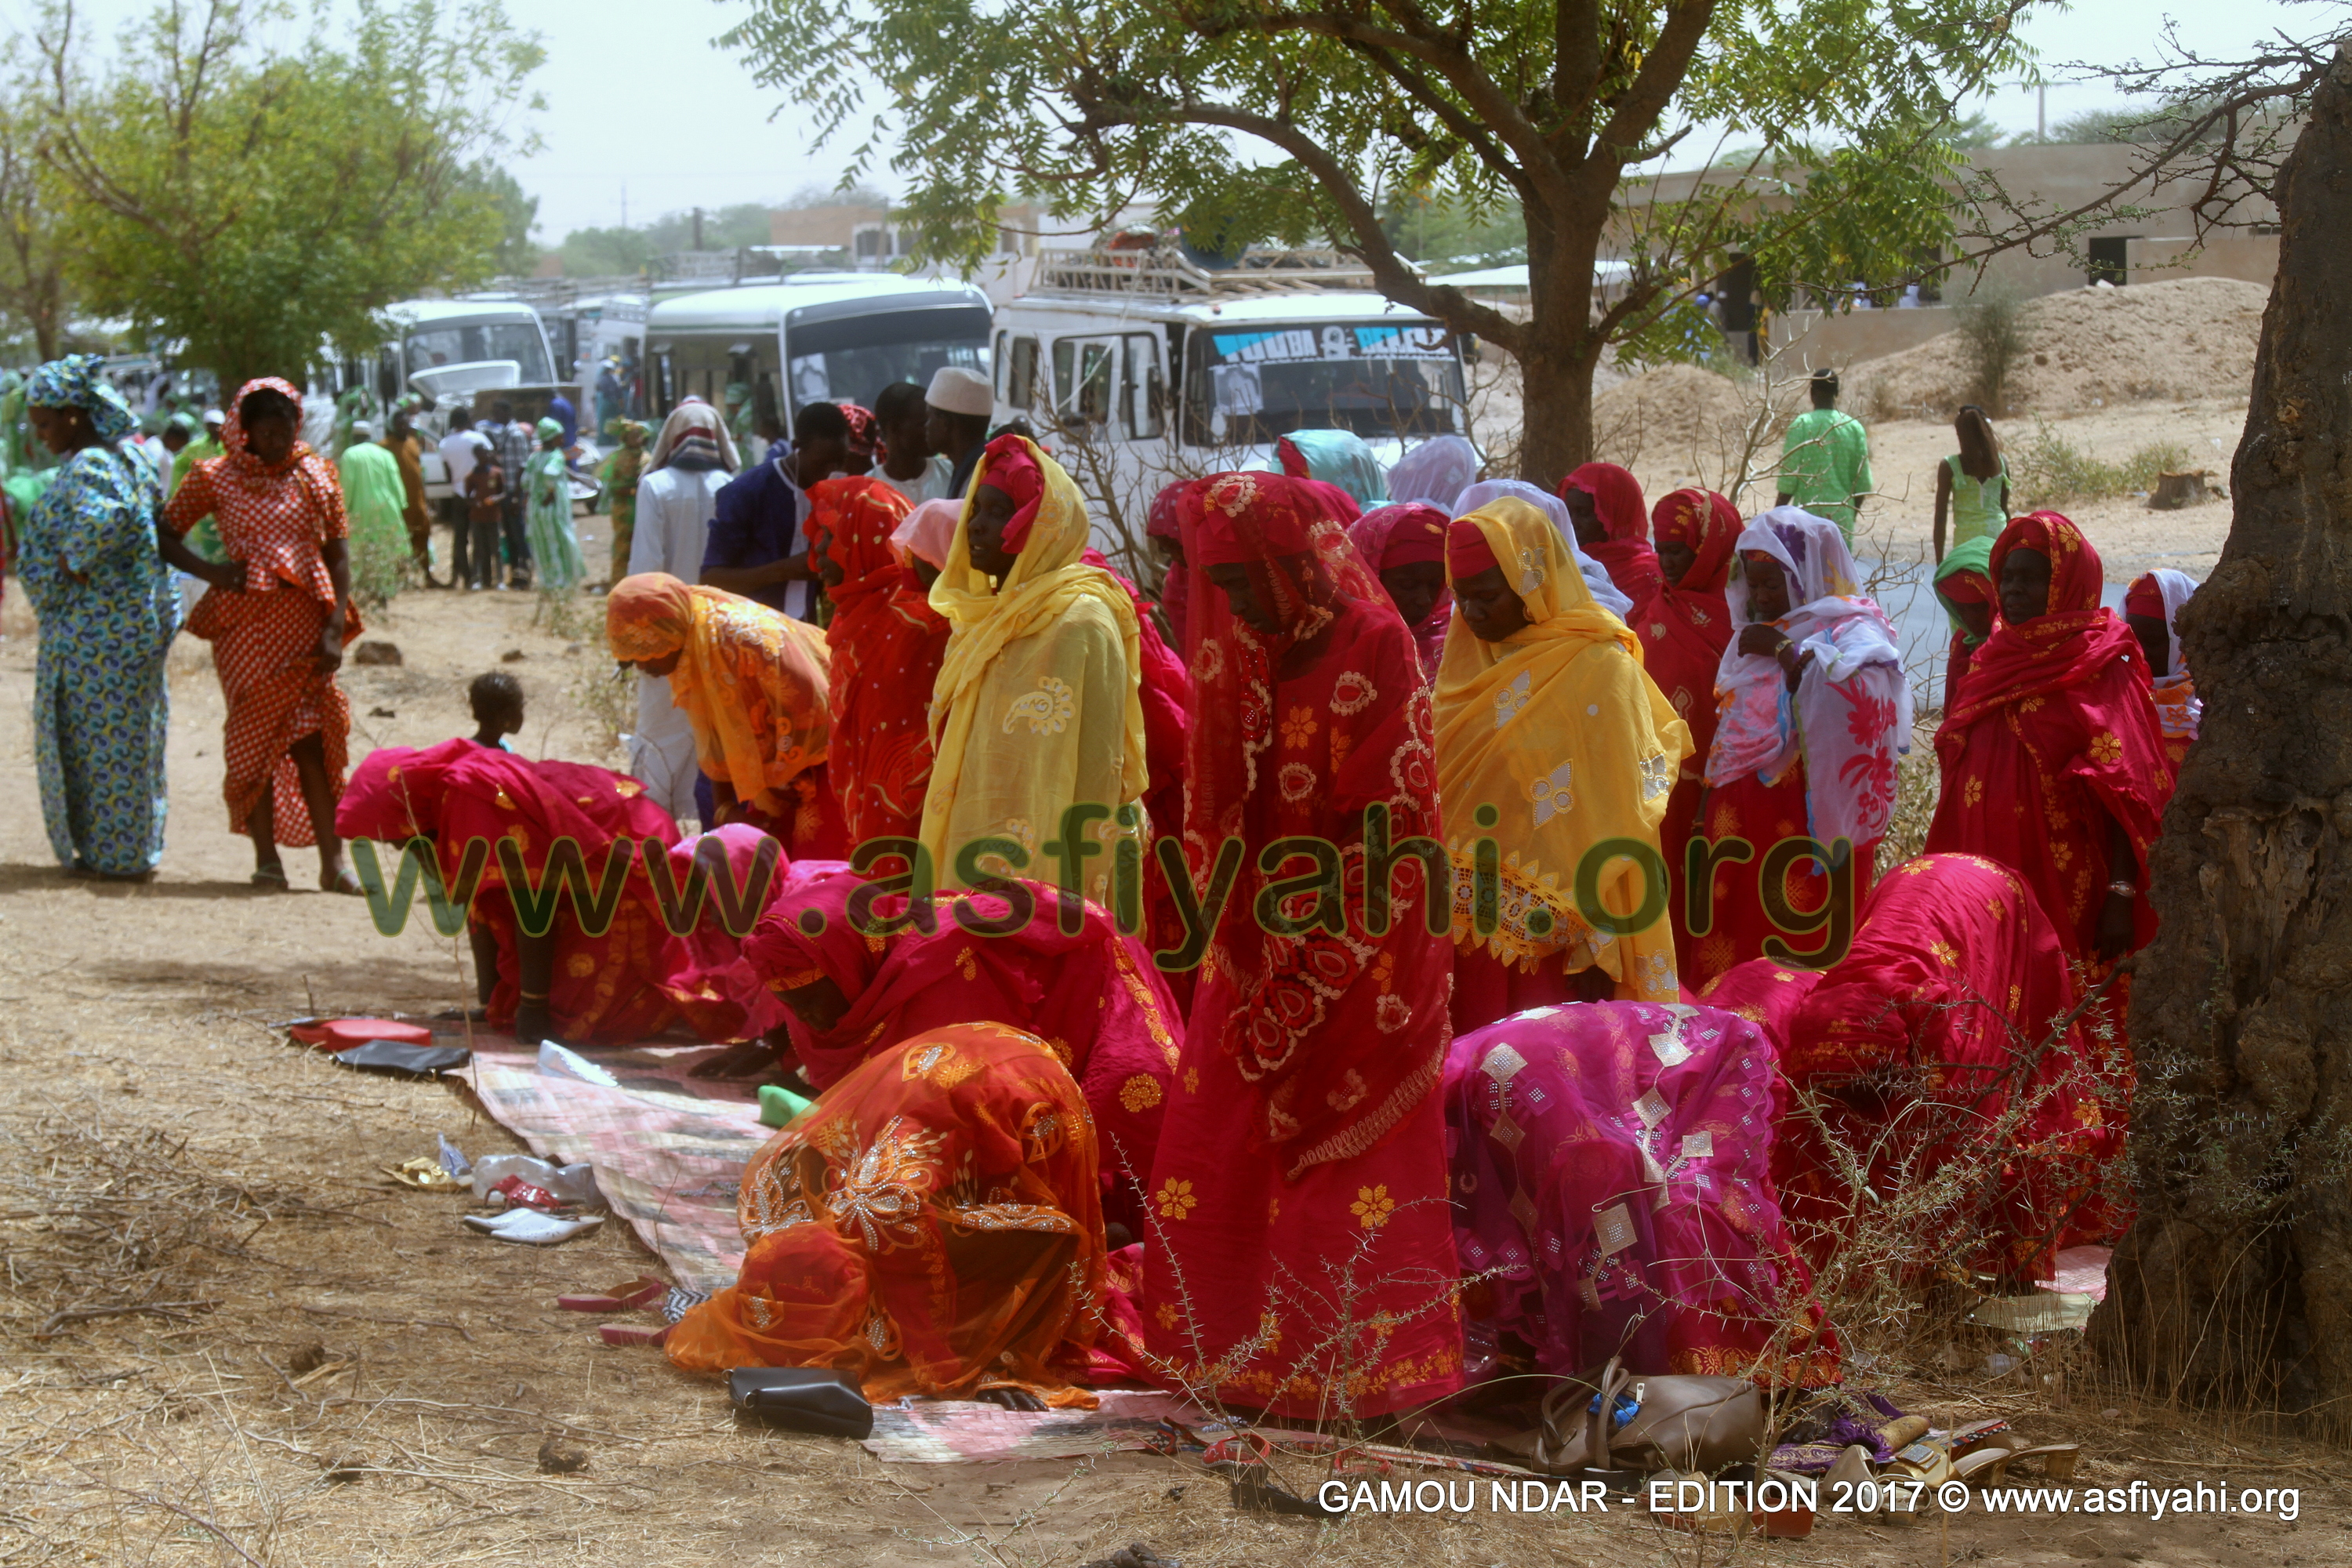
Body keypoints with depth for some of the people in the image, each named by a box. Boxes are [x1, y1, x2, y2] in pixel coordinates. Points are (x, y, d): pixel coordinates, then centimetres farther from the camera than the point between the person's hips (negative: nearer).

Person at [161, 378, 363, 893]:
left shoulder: (316, 475, 7)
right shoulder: (216, 477, 3)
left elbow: (339, 554, 6)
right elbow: (165, 533, 7)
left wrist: (335, 628, -3)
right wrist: (208, 569, -10)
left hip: (304, 619, 1)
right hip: (245, 622, -1)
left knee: (311, 738, -2)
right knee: (256, 734, 1)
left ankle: (333, 860, -3)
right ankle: (266, 856, 8)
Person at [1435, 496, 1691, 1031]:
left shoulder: (1599, 671, -11)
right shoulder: (1468, 664, 8)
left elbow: (1612, 822, -12)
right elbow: (1434, 782, 12)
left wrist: (1598, 949, -12)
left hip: (1551, 943, -5)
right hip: (1466, 933, 5)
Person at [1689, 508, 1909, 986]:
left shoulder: (1854, 631, -6)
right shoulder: (1752, 636, 19)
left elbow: (1855, 694, -26)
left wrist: (1784, 650, -19)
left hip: (1810, 828, -8)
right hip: (1742, 824, 8)